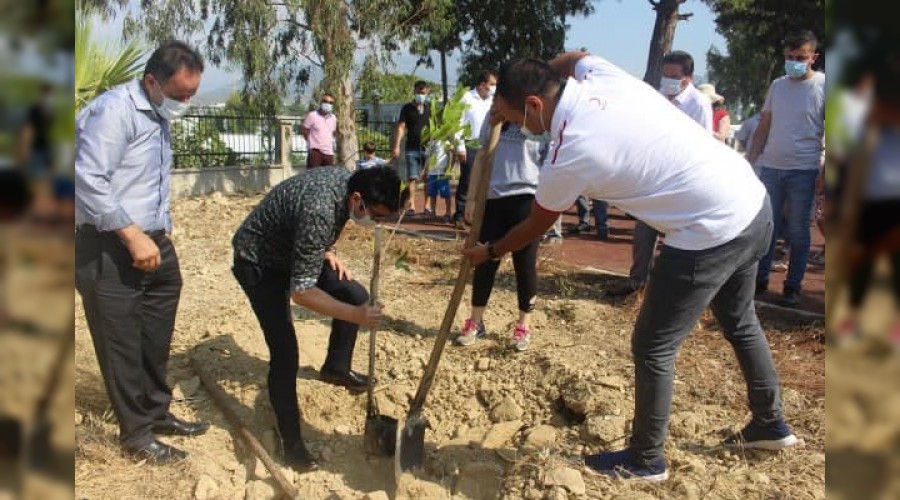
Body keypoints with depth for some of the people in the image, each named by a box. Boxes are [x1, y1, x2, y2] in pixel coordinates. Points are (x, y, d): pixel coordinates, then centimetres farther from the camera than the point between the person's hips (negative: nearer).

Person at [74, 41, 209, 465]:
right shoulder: (115, 110, -15)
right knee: (121, 343, 3)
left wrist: (162, 234, 12)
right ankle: (136, 433, 17)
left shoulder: (160, 116, 14)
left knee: (156, 337, 16)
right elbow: (88, 181, -22)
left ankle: (157, 413, 33)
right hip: (109, 250, -9)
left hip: (152, 242, 9)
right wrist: (133, 236, -22)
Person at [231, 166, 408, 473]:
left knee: (355, 294, 5)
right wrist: (355, 315, -38)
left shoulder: (348, 180, -14)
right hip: (258, 262, -8)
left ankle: (336, 367, 27)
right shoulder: (320, 210, -40)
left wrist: (328, 252, 1)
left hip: (294, 251, 8)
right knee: (285, 353, -13)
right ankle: (291, 441, 2)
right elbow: (301, 292, -38)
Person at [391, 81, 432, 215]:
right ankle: (411, 205, 0)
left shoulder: (431, 108, 9)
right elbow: (401, 127, 2)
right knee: (411, 178, -3)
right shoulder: (407, 108, 5)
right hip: (412, 148, -1)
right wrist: (396, 146, -7)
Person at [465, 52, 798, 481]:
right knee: (740, 323, 29)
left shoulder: (568, 157, -19)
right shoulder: (598, 73, -1)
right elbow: (572, 56, 27)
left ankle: (646, 459, 24)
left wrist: (488, 252, 18)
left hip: (711, 233, -9)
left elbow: (534, 227, 1)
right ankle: (771, 424, 49)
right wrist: (518, 75, 25)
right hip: (755, 202, 9)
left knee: (652, 349, 6)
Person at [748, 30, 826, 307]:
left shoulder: (823, 86, -4)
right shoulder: (777, 85, 9)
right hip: (770, 167, 4)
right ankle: (759, 279, 19)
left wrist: (825, 170, -11)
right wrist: (750, 160, 8)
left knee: (797, 232, 5)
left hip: (803, 170, -4)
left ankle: (792, 287, 14)